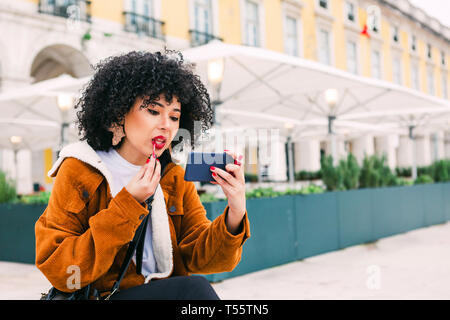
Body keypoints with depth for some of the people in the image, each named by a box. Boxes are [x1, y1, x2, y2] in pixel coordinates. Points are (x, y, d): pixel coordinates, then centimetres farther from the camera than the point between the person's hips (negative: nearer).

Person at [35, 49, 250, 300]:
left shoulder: (176, 179, 6)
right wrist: (128, 204, -18)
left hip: (171, 293, 5)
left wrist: (235, 213, -22)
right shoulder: (78, 172, -6)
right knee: (193, 287, -27)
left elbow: (198, 256, -3)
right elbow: (57, 271, -12)